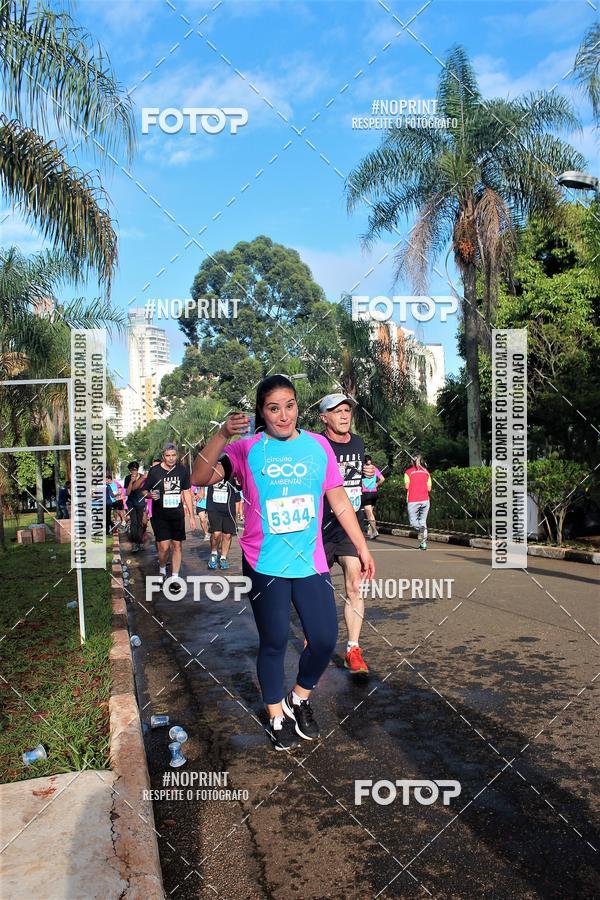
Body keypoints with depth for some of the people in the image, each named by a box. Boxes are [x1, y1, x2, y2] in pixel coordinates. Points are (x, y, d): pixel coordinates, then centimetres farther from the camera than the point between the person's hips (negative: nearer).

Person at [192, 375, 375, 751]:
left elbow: (339, 500, 7)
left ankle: (300, 700, 34)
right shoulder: (247, 448, -6)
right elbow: (202, 478, -18)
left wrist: (363, 548, 8)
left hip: (311, 562, 3)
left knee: (325, 638, 4)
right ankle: (278, 717, 32)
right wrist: (223, 434, -30)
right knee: (274, 642, 8)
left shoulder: (318, 445, 2)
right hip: (265, 566, -2)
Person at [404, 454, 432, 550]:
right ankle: (423, 544, 5)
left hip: (413, 500, -3)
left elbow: (407, 486, -9)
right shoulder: (426, 472, 12)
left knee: (413, 521, 6)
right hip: (425, 500, 3)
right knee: (423, 521, 11)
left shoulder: (408, 472, 3)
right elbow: (429, 488, 8)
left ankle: (420, 528, -27)